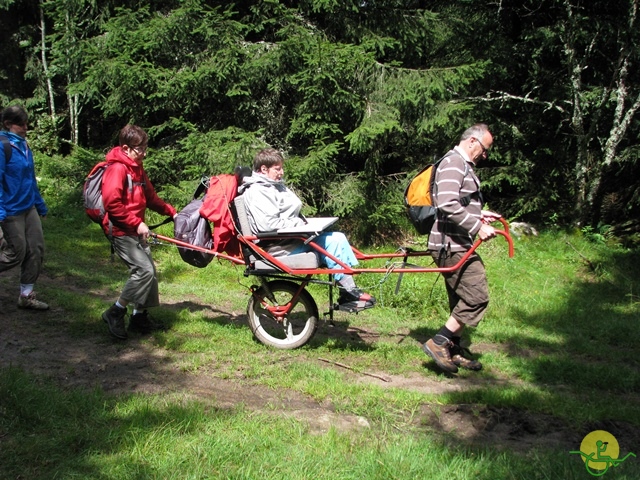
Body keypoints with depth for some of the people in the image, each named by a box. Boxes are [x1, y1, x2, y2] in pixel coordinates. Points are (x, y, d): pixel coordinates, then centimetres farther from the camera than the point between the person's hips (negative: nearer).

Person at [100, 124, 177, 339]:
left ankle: (140, 316, 19)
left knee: (150, 271, 9)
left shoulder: (138, 169, 14)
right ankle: (115, 313, -5)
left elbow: (150, 197, 21)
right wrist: (137, 223, -22)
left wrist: (171, 211, 12)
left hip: (135, 231, 10)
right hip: (121, 231, -10)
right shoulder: (117, 169, -17)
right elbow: (112, 203, -24)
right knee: (144, 269, -17)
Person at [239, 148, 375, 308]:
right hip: (278, 247, -10)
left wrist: (303, 223, 4)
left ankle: (350, 291, -9)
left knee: (338, 238, -5)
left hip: (290, 238, 10)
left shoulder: (276, 185, 20)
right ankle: (348, 292, -14)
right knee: (332, 241, -20)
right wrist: (299, 223, -16)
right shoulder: (256, 192, -12)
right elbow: (268, 224, -24)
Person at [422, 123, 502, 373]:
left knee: (462, 300, 15)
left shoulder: (463, 165, 21)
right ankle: (439, 343, -7)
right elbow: (448, 205, -26)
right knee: (477, 297, -12)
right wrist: (477, 226, -24)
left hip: (457, 245, 11)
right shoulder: (453, 163, -13)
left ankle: (454, 351, 24)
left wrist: (479, 214, 17)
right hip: (452, 245, -11)